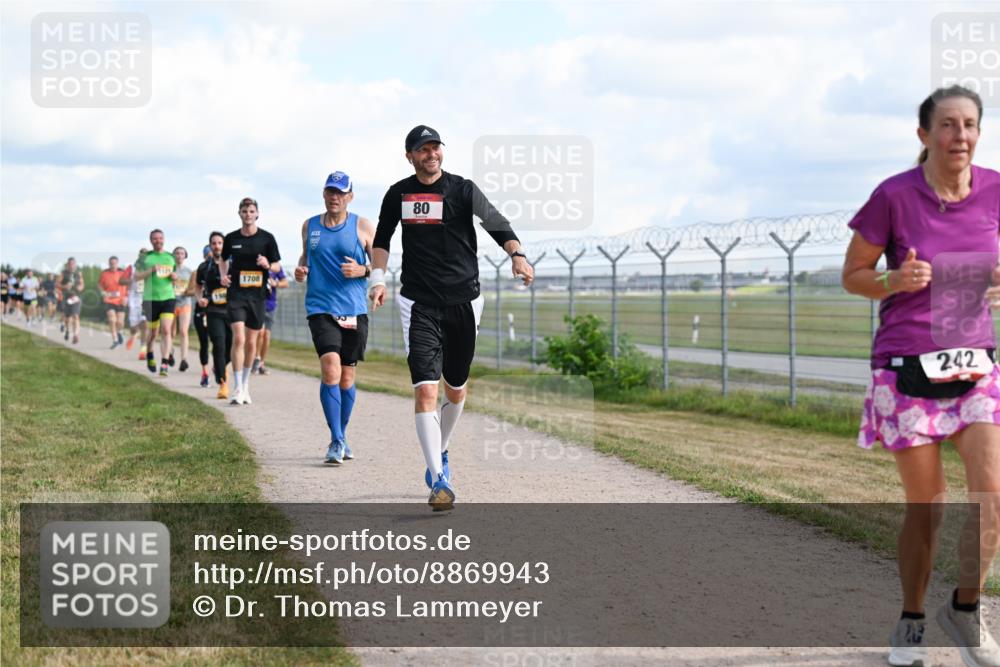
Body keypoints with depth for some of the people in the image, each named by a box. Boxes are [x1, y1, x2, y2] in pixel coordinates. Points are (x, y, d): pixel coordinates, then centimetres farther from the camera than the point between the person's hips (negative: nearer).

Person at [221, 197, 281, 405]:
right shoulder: (231, 238, 4)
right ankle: (238, 389, -13)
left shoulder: (267, 238, 1)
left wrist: (268, 265, -16)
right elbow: (224, 259, 22)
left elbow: (277, 266, 6)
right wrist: (224, 275, 3)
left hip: (257, 295, 1)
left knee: (251, 342, 8)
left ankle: (245, 384, 26)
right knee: (238, 338, -14)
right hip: (236, 294, -1)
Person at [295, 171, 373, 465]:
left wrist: (362, 270, -14)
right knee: (330, 370, -18)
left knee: (347, 377, 9)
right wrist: (301, 269, 2)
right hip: (321, 308, 0)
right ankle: (336, 441, -14)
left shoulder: (363, 226, 3)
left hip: (355, 311, 0)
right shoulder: (310, 226, 9)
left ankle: (341, 437, 26)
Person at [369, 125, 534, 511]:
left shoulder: (462, 189, -2)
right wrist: (378, 278, 3)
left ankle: (439, 455, 40)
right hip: (419, 305, 0)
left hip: (464, 302, 0)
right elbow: (382, 240, 19)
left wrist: (516, 254, -35)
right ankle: (439, 482, -15)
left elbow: (496, 224, -16)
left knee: (456, 390, 13)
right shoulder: (398, 195, 5)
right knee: (425, 390, -14)